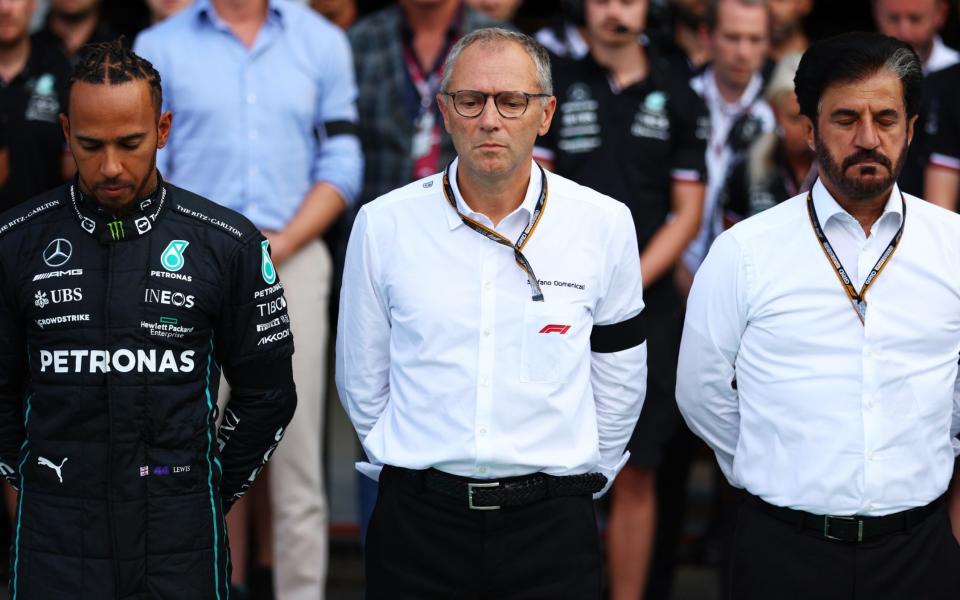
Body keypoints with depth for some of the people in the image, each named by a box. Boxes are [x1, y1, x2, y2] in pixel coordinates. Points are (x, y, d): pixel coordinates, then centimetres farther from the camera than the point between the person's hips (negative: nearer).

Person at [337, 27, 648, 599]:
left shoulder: (604, 224, -1)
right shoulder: (384, 224, -1)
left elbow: (618, 383, 9)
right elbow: (362, 381, 9)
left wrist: (578, 483, 11)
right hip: (418, 522, 0)